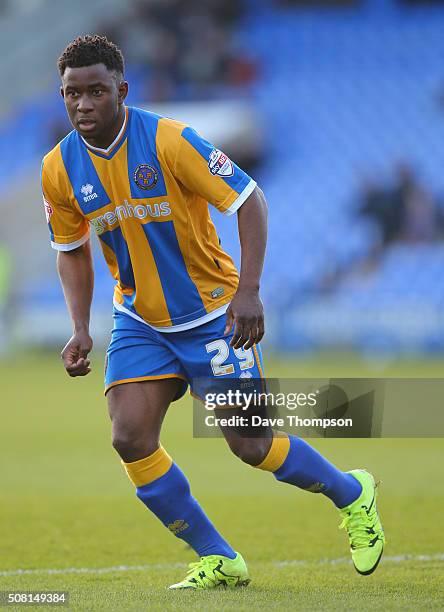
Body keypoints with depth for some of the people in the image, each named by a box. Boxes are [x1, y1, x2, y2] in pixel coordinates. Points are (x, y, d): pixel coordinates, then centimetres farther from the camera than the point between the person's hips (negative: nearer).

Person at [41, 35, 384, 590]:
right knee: (130, 440, -13)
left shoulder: (168, 141, -21)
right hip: (139, 324, 4)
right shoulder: (60, 170, -7)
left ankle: (353, 495, 27)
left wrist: (248, 291, -27)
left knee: (251, 445, -3)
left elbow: (249, 201, -18)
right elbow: (72, 250, 10)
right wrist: (80, 329, -3)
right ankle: (217, 561, 4)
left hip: (213, 314, -4)